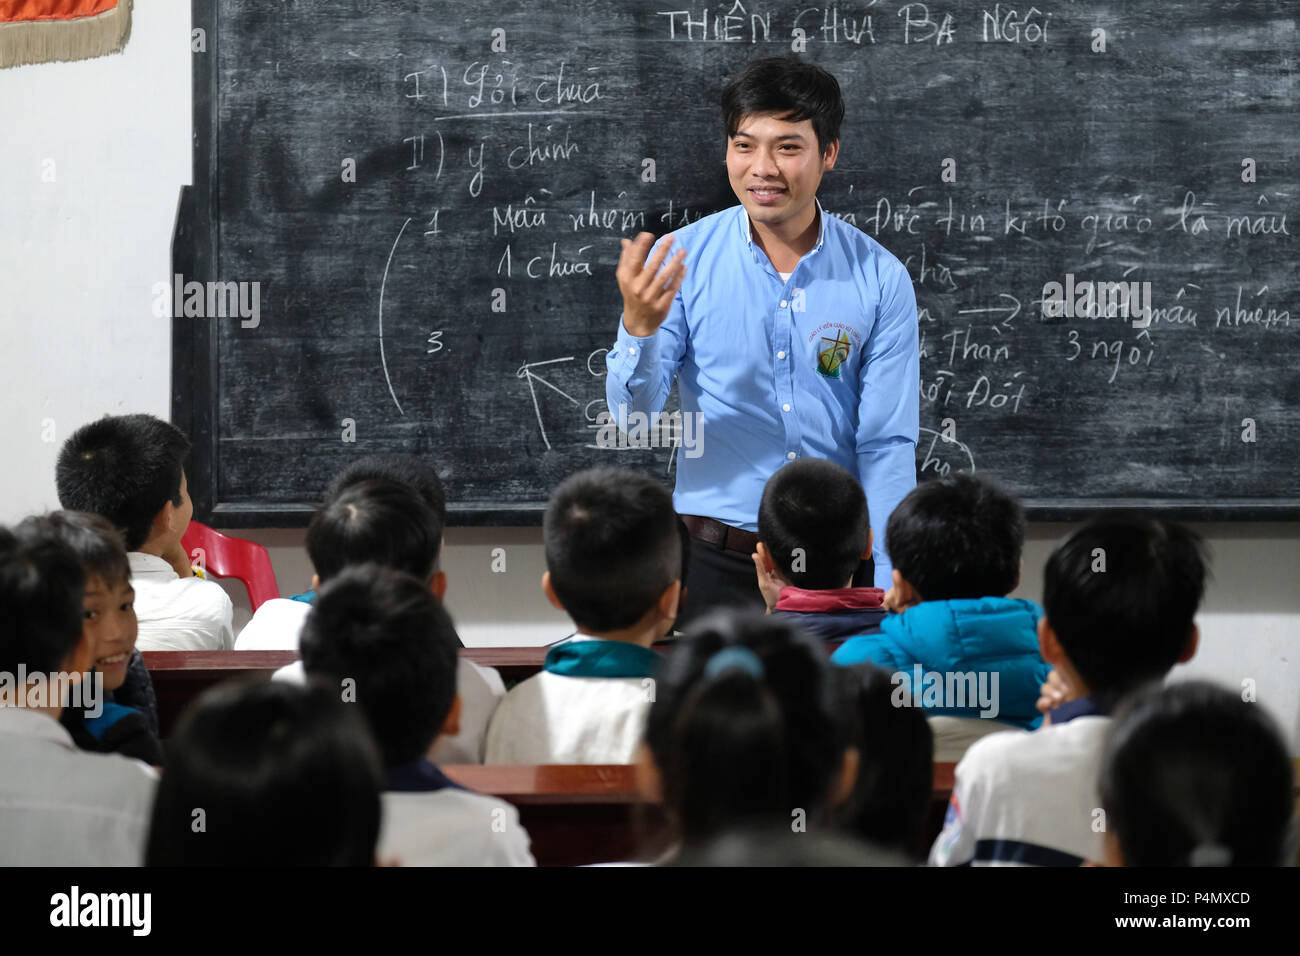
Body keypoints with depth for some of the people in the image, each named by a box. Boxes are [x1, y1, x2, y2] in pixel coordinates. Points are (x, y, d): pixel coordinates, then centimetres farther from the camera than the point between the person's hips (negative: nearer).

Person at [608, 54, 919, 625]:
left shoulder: (879, 279, -2)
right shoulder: (683, 261, -3)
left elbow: (888, 444, -2)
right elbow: (632, 418, -6)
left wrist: (888, 591, -10)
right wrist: (638, 326, -26)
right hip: (720, 567, 0)